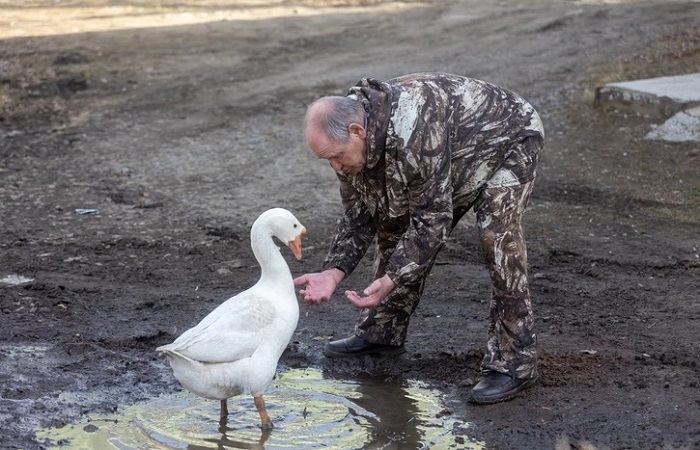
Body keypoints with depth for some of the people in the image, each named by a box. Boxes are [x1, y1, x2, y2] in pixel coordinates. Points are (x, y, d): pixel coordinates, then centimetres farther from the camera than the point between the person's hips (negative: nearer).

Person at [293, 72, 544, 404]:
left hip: (509, 137, -8)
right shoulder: (349, 141, -15)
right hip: (458, 157, 8)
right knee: (395, 225, 5)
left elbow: (432, 220, -36)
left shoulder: (413, 132, -42)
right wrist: (333, 273, -22)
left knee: (497, 237, -26)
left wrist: (390, 280, -40)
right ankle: (381, 334, 20)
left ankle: (514, 363, -19)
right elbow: (359, 219, -8)